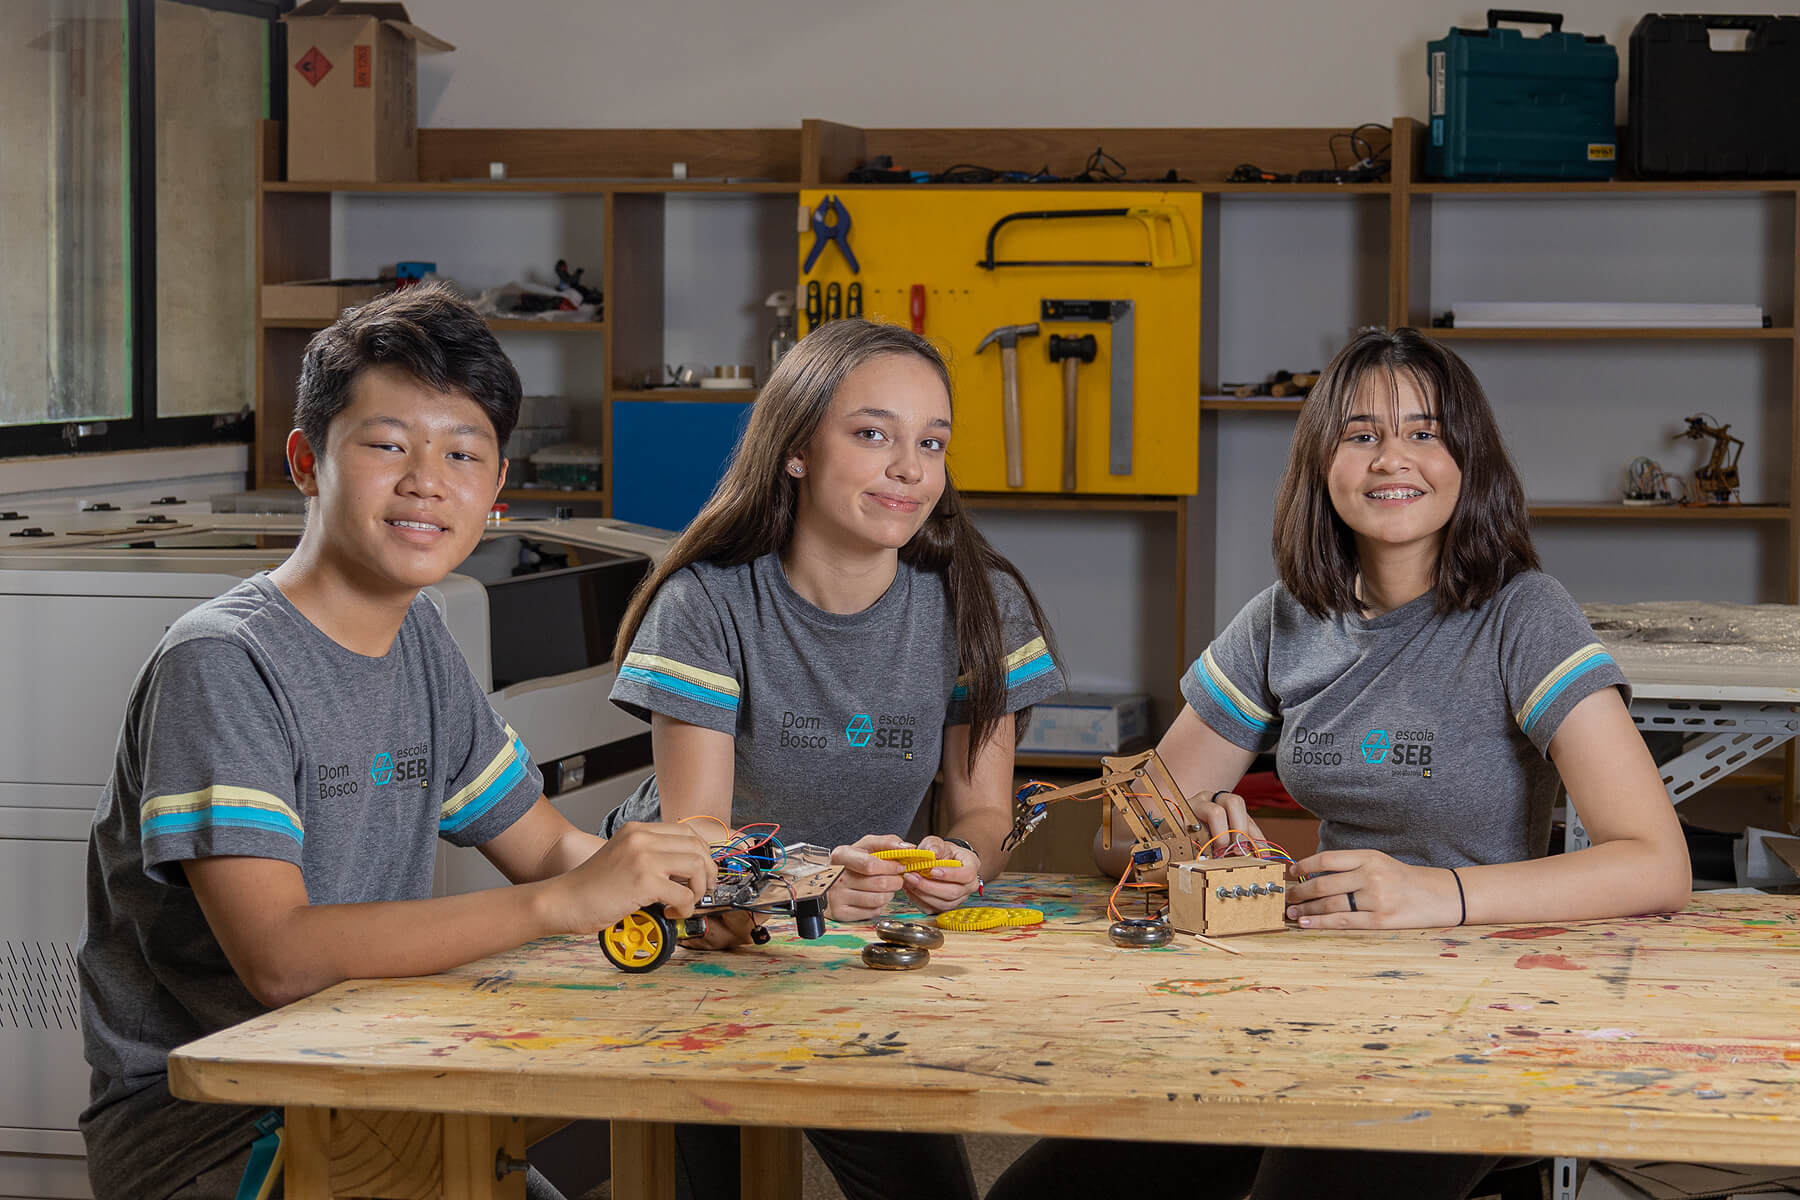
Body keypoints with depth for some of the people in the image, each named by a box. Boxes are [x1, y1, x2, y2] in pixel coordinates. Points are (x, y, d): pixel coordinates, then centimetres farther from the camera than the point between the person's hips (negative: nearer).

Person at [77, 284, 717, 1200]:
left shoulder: (416, 639, 10)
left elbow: (545, 846, 18)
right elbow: (278, 956, -26)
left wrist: (675, 881, -5)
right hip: (190, 1117, -8)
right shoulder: (220, 665, -16)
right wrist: (564, 902, -29)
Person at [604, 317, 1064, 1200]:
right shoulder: (710, 604, -13)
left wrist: (962, 860, -23)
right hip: (709, 920, -2)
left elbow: (981, 809, 1)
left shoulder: (978, 604, -5)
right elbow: (692, 830, -17)